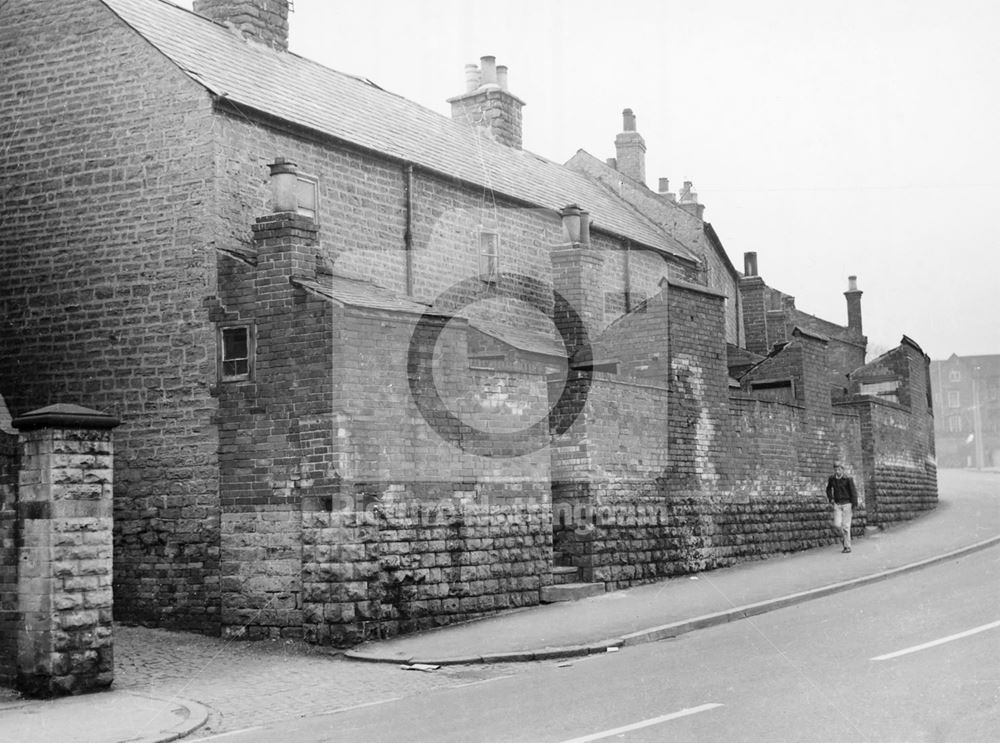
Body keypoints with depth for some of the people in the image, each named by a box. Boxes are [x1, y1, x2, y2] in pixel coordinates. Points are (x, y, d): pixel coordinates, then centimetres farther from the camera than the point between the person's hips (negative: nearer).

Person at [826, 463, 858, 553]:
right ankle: (843, 536, 23)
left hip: (847, 504, -3)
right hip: (837, 505, 3)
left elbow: (853, 491, -10)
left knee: (845, 526, -5)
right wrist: (830, 499, 9)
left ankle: (847, 547, 1)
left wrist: (854, 504, -16)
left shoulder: (848, 479, -9)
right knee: (837, 525, -9)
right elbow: (828, 489, 21)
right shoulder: (832, 479, 2)